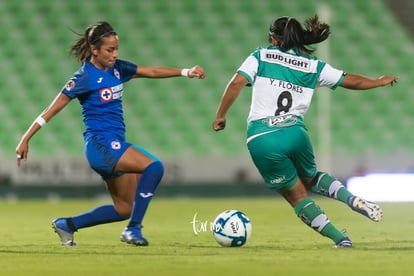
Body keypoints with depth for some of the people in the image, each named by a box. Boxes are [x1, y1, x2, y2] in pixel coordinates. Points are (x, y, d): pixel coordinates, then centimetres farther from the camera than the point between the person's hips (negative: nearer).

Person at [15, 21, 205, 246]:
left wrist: (186, 72, 2)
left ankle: (67, 225, 21)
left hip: (115, 146, 9)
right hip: (100, 144, -9)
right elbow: (52, 110, -9)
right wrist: (25, 139, -9)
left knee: (125, 208, 11)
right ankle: (133, 229, -20)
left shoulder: (117, 69, 8)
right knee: (153, 166, -26)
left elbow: (151, 72, 13)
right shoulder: (85, 77, -12)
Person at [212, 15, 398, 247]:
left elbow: (237, 83, -6)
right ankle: (353, 200, 5)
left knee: (297, 196, 12)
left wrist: (221, 115, 1)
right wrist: (380, 82, 35)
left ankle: (340, 238, 3)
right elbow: (351, 80, 18)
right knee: (310, 179, 31)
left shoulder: (261, 56, 8)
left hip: (261, 139, -2)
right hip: (295, 132, 2)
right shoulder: (313, 66, 13)